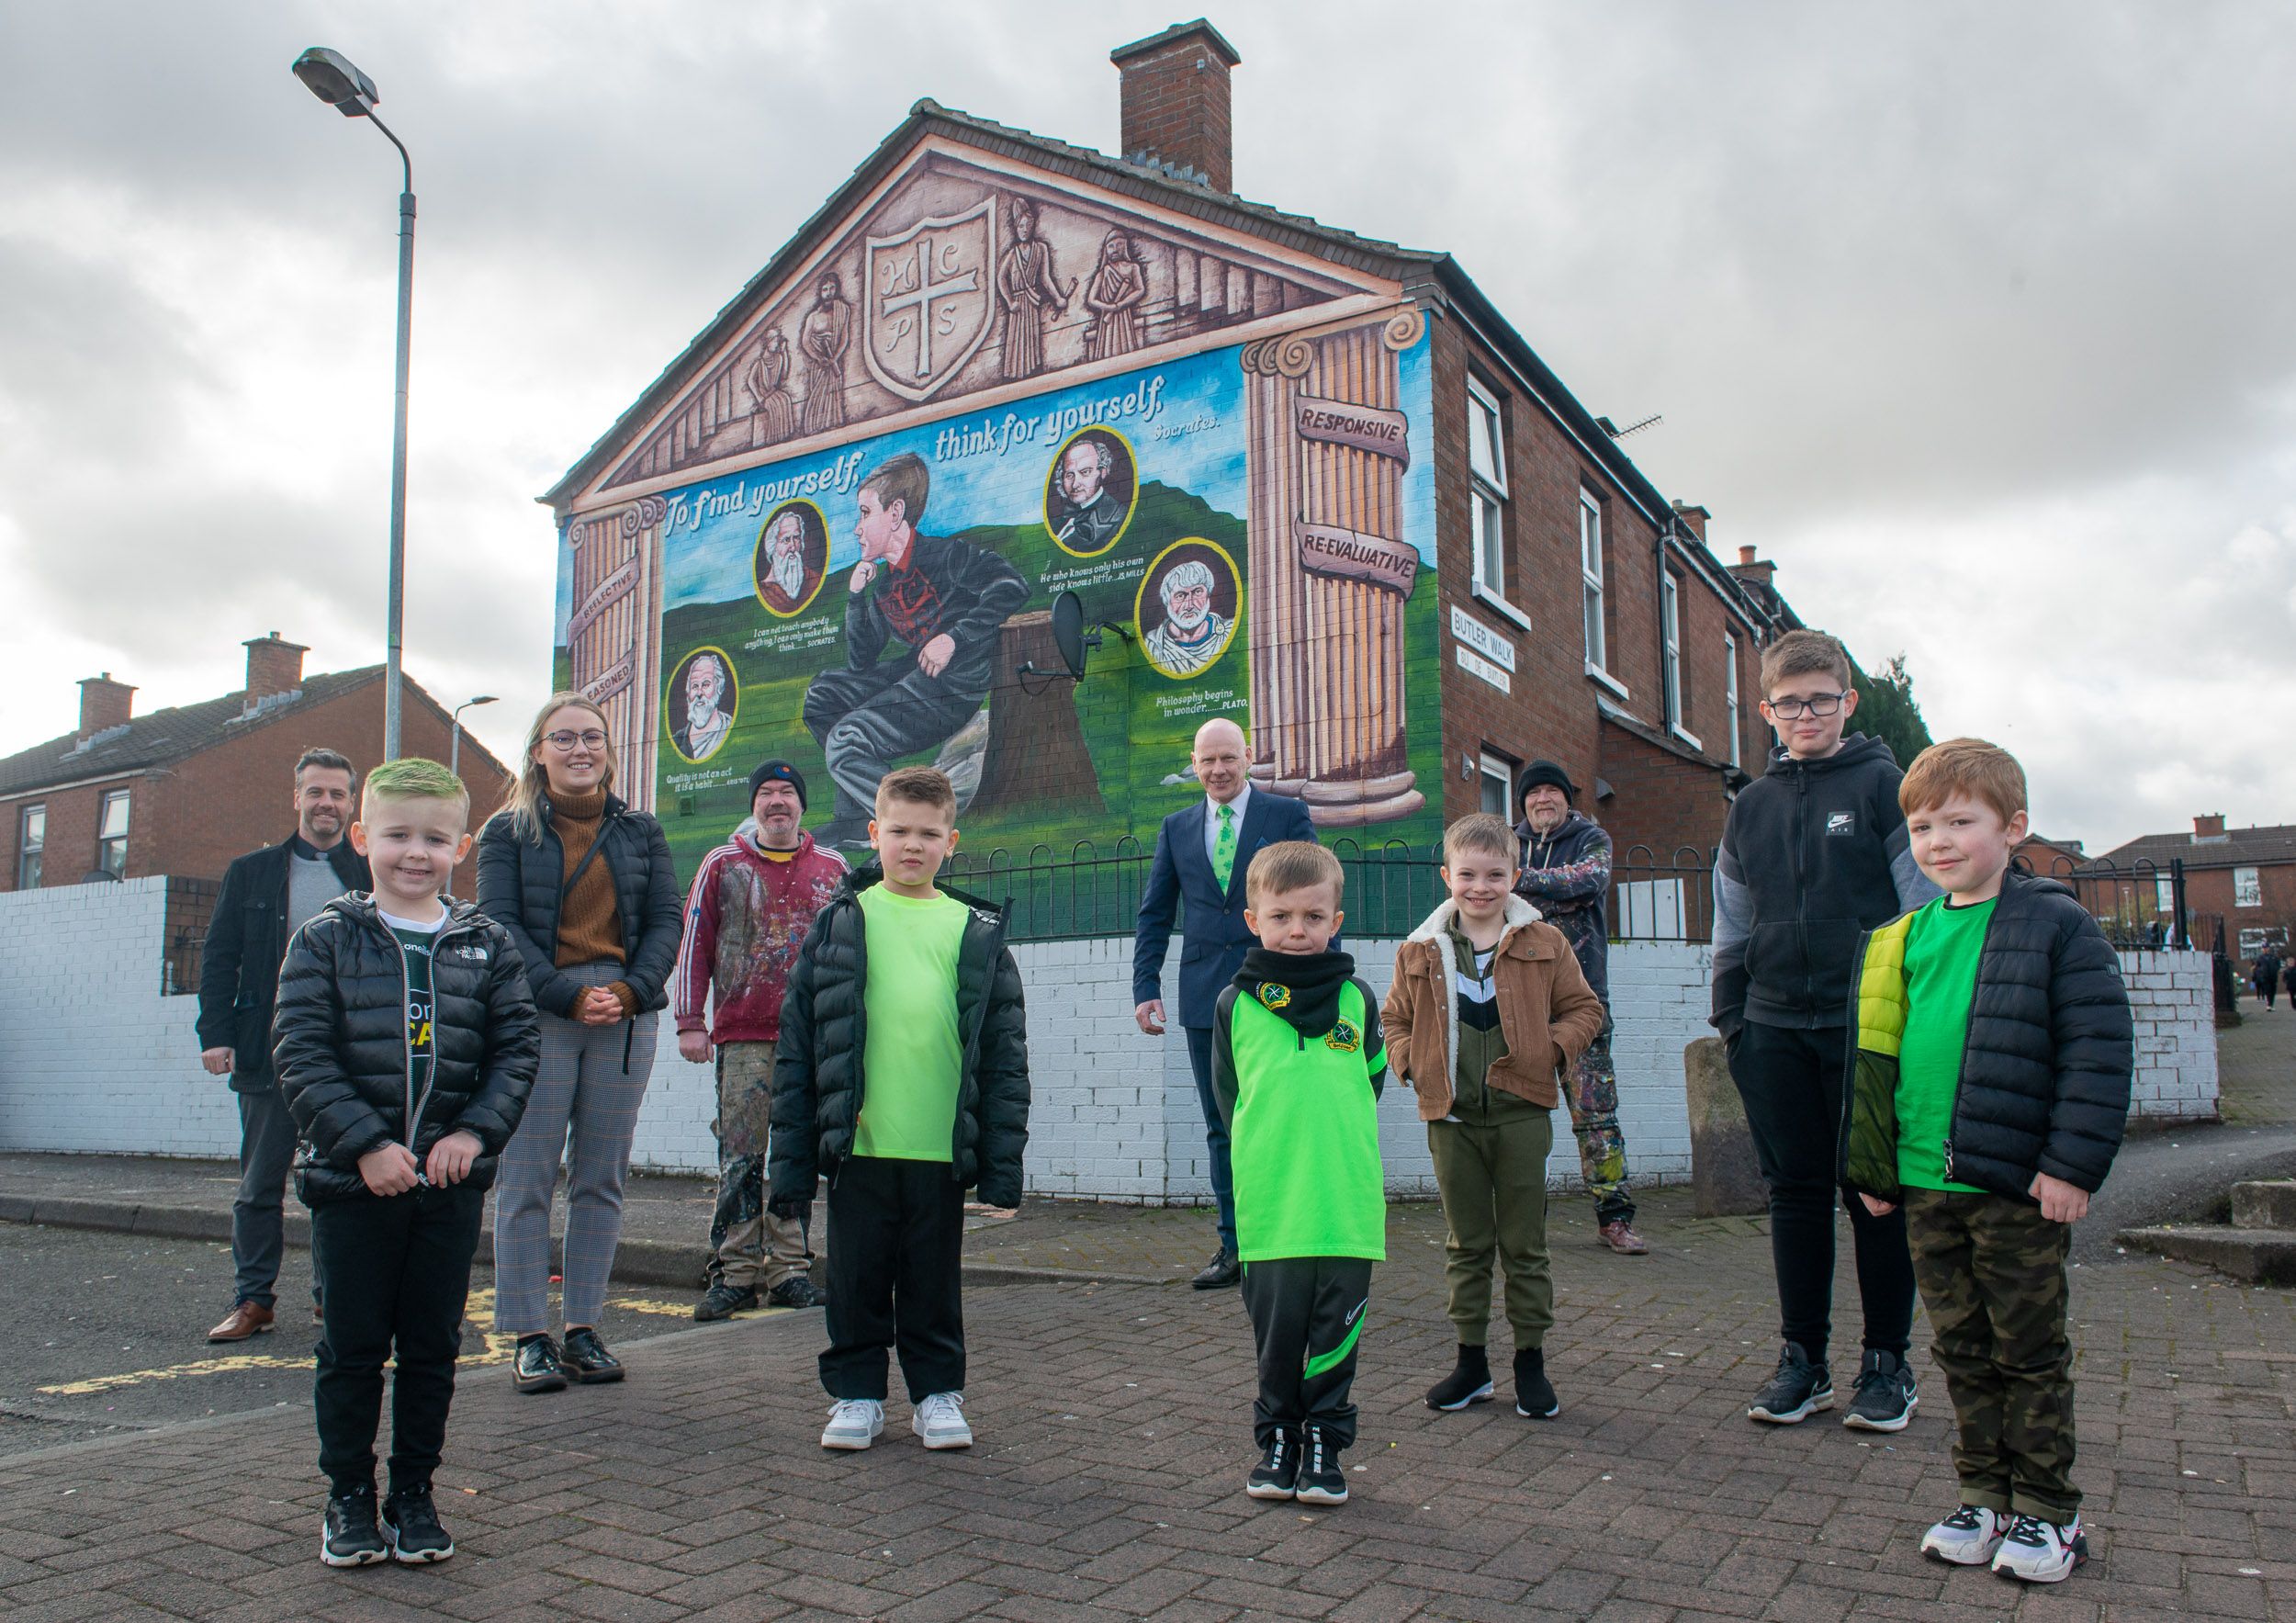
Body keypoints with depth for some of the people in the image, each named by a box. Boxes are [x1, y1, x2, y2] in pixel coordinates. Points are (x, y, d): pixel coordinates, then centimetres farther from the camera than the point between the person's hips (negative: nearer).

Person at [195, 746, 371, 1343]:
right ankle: (253, 1299, 16)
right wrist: (216, 1035, -3)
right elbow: (218, 958, 7)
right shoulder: (251, 872, 9)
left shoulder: (373, 875, 6)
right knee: (260, 1183, 6)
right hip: (270, 1050, 1)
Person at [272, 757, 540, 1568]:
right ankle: (349, 1497, 24)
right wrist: (365, 1143, -16)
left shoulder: (486, 945, 4)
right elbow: (302, 1053, -8)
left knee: (433, 1346, 10)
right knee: (353, 1344, 8)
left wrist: (477, 1132, -11)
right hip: (351, 1179, -2)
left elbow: (518, 1046, 3)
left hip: (452, 1182, 2)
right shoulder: (326, 939, -2)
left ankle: (413, 1494, 25)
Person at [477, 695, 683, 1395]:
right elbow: (499, 925, -4)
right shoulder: (507, 831, 5)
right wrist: (570, 994, -14)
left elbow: (667, 918, 7)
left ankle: (584, 1329, 14)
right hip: (536, 1020, -2)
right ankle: (530, 1336, 6)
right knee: (528, 1177, -2)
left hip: (625, 1020, 3)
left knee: (601, 1178, 5)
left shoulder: (641, 832, 13)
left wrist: (630, 990, -10)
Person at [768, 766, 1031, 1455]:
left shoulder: (978, 934, 4)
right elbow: (797, 1042, 3)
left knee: (936, 1282, 12)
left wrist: (1001, 1158, 0)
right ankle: (856, 1393, 27)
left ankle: (937, 1391, 28)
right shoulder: (840, 924, 3)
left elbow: (1005, 1050, 5)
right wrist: (790, 1158, 0)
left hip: (942, 1148, 0)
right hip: (858, 1145, 0)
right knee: (856, 1279, 10)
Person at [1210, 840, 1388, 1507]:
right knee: (1276, 1332, 8)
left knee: (1337, 1331, 6)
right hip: (1268, 1202, 0)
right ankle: (1277, 1440, 24)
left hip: (1347, 1198, 0)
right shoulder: (1235, 1004, 2)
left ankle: (1325, 1444, 21)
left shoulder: (1356, 998, 3)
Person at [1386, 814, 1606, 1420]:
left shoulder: (1544, 944, 1)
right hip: (1451, 1118, 2)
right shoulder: (1420, 953, 4)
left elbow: (1584, 1009, 6)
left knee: (1524, 1244, 6)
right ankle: (1471, 1361, 21)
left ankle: (1530, 1360, 19)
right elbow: (1395, 1020, 15)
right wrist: (1411, 1062, -2)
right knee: (1466, 1244, 11)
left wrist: (1552, 1049, -9)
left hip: (1521, 1114, -1)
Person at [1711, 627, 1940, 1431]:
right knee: (1795, 1191, 8)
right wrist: (1729, 1014, 12)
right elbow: (1732, 921, 17)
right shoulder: (1752, 805, 12)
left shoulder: (1882, 785, -1)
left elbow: (1925, 907, -2)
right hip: (1775, 1031, 4)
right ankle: (1802, 1357, 18)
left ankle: (1887, 1361, 17)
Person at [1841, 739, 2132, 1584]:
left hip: (2017, 1186, -5)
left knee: (2030, 1352, 7)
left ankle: (2048, 1512, 20)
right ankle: (1985, 1498, 25)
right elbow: (1873, 1053, 16)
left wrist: (2073, 1163, -15)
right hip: (1924, 1184, 5)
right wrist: (1870, 1163, 13)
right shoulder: (1904, 937, 9)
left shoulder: (2055, 925, -6)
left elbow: (2099, 1049, -9)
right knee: (1963, 1351, 13)